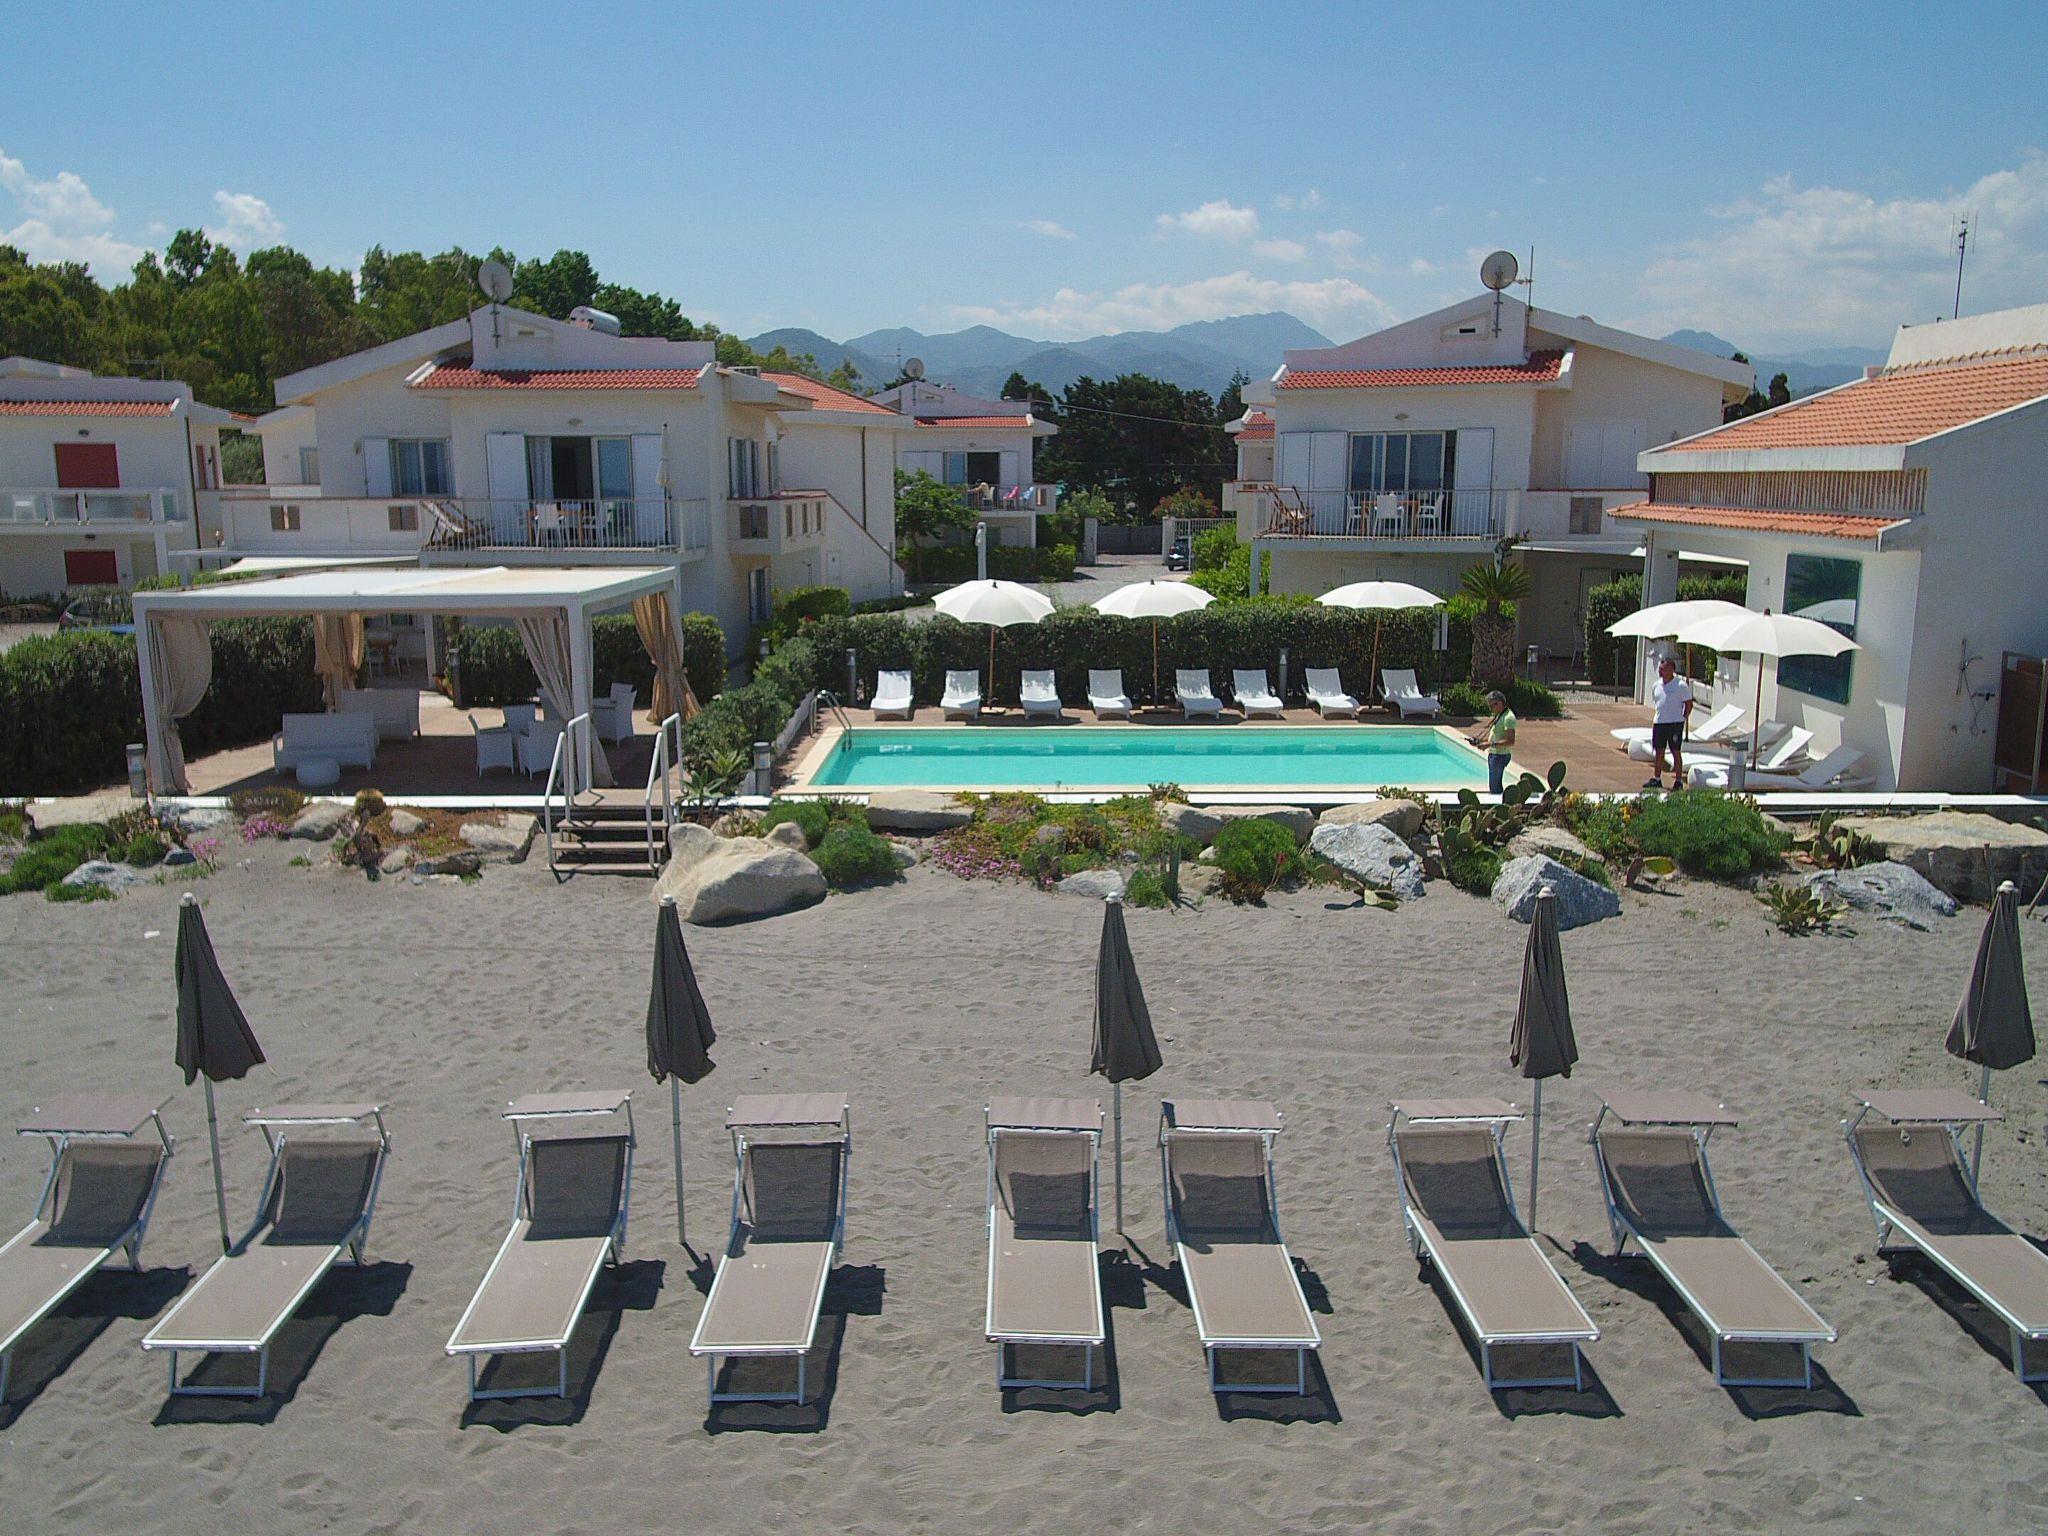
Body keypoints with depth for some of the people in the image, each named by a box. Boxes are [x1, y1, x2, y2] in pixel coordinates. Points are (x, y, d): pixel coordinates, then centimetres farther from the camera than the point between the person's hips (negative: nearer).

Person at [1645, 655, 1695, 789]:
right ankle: (1656, 778, 17)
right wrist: (1653, 721, 14)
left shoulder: (1681, 685, -8)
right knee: (1659, 751, 10)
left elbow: (1689, 704, -4)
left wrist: (1683, 719, -7)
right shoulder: (1656, 685, 10)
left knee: (1676, 752, 0)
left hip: (1675, 723, -6)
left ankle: (1678, 781, 7)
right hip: (1658, 723, 6)